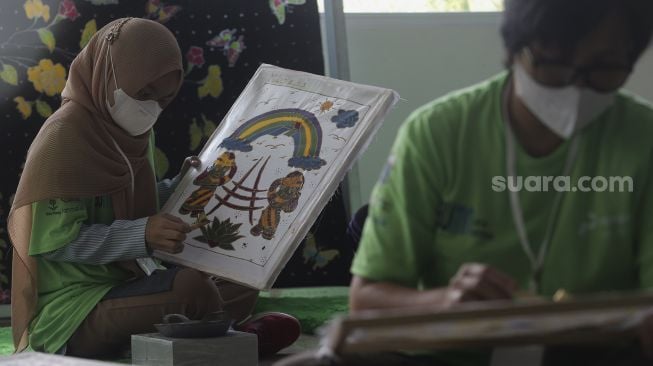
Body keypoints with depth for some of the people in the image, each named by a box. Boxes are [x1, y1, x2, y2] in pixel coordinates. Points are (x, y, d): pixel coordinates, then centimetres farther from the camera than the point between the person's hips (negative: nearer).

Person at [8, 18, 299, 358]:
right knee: (190, 286, -30)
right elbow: (54, 241, -20)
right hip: (71, 316, -10)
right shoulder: (66, 135, -16)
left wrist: (180, 186, 5)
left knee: (242, 287, 7)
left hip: (121, 287, 10)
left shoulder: (134, 132, 11)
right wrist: (142, 235, -28)